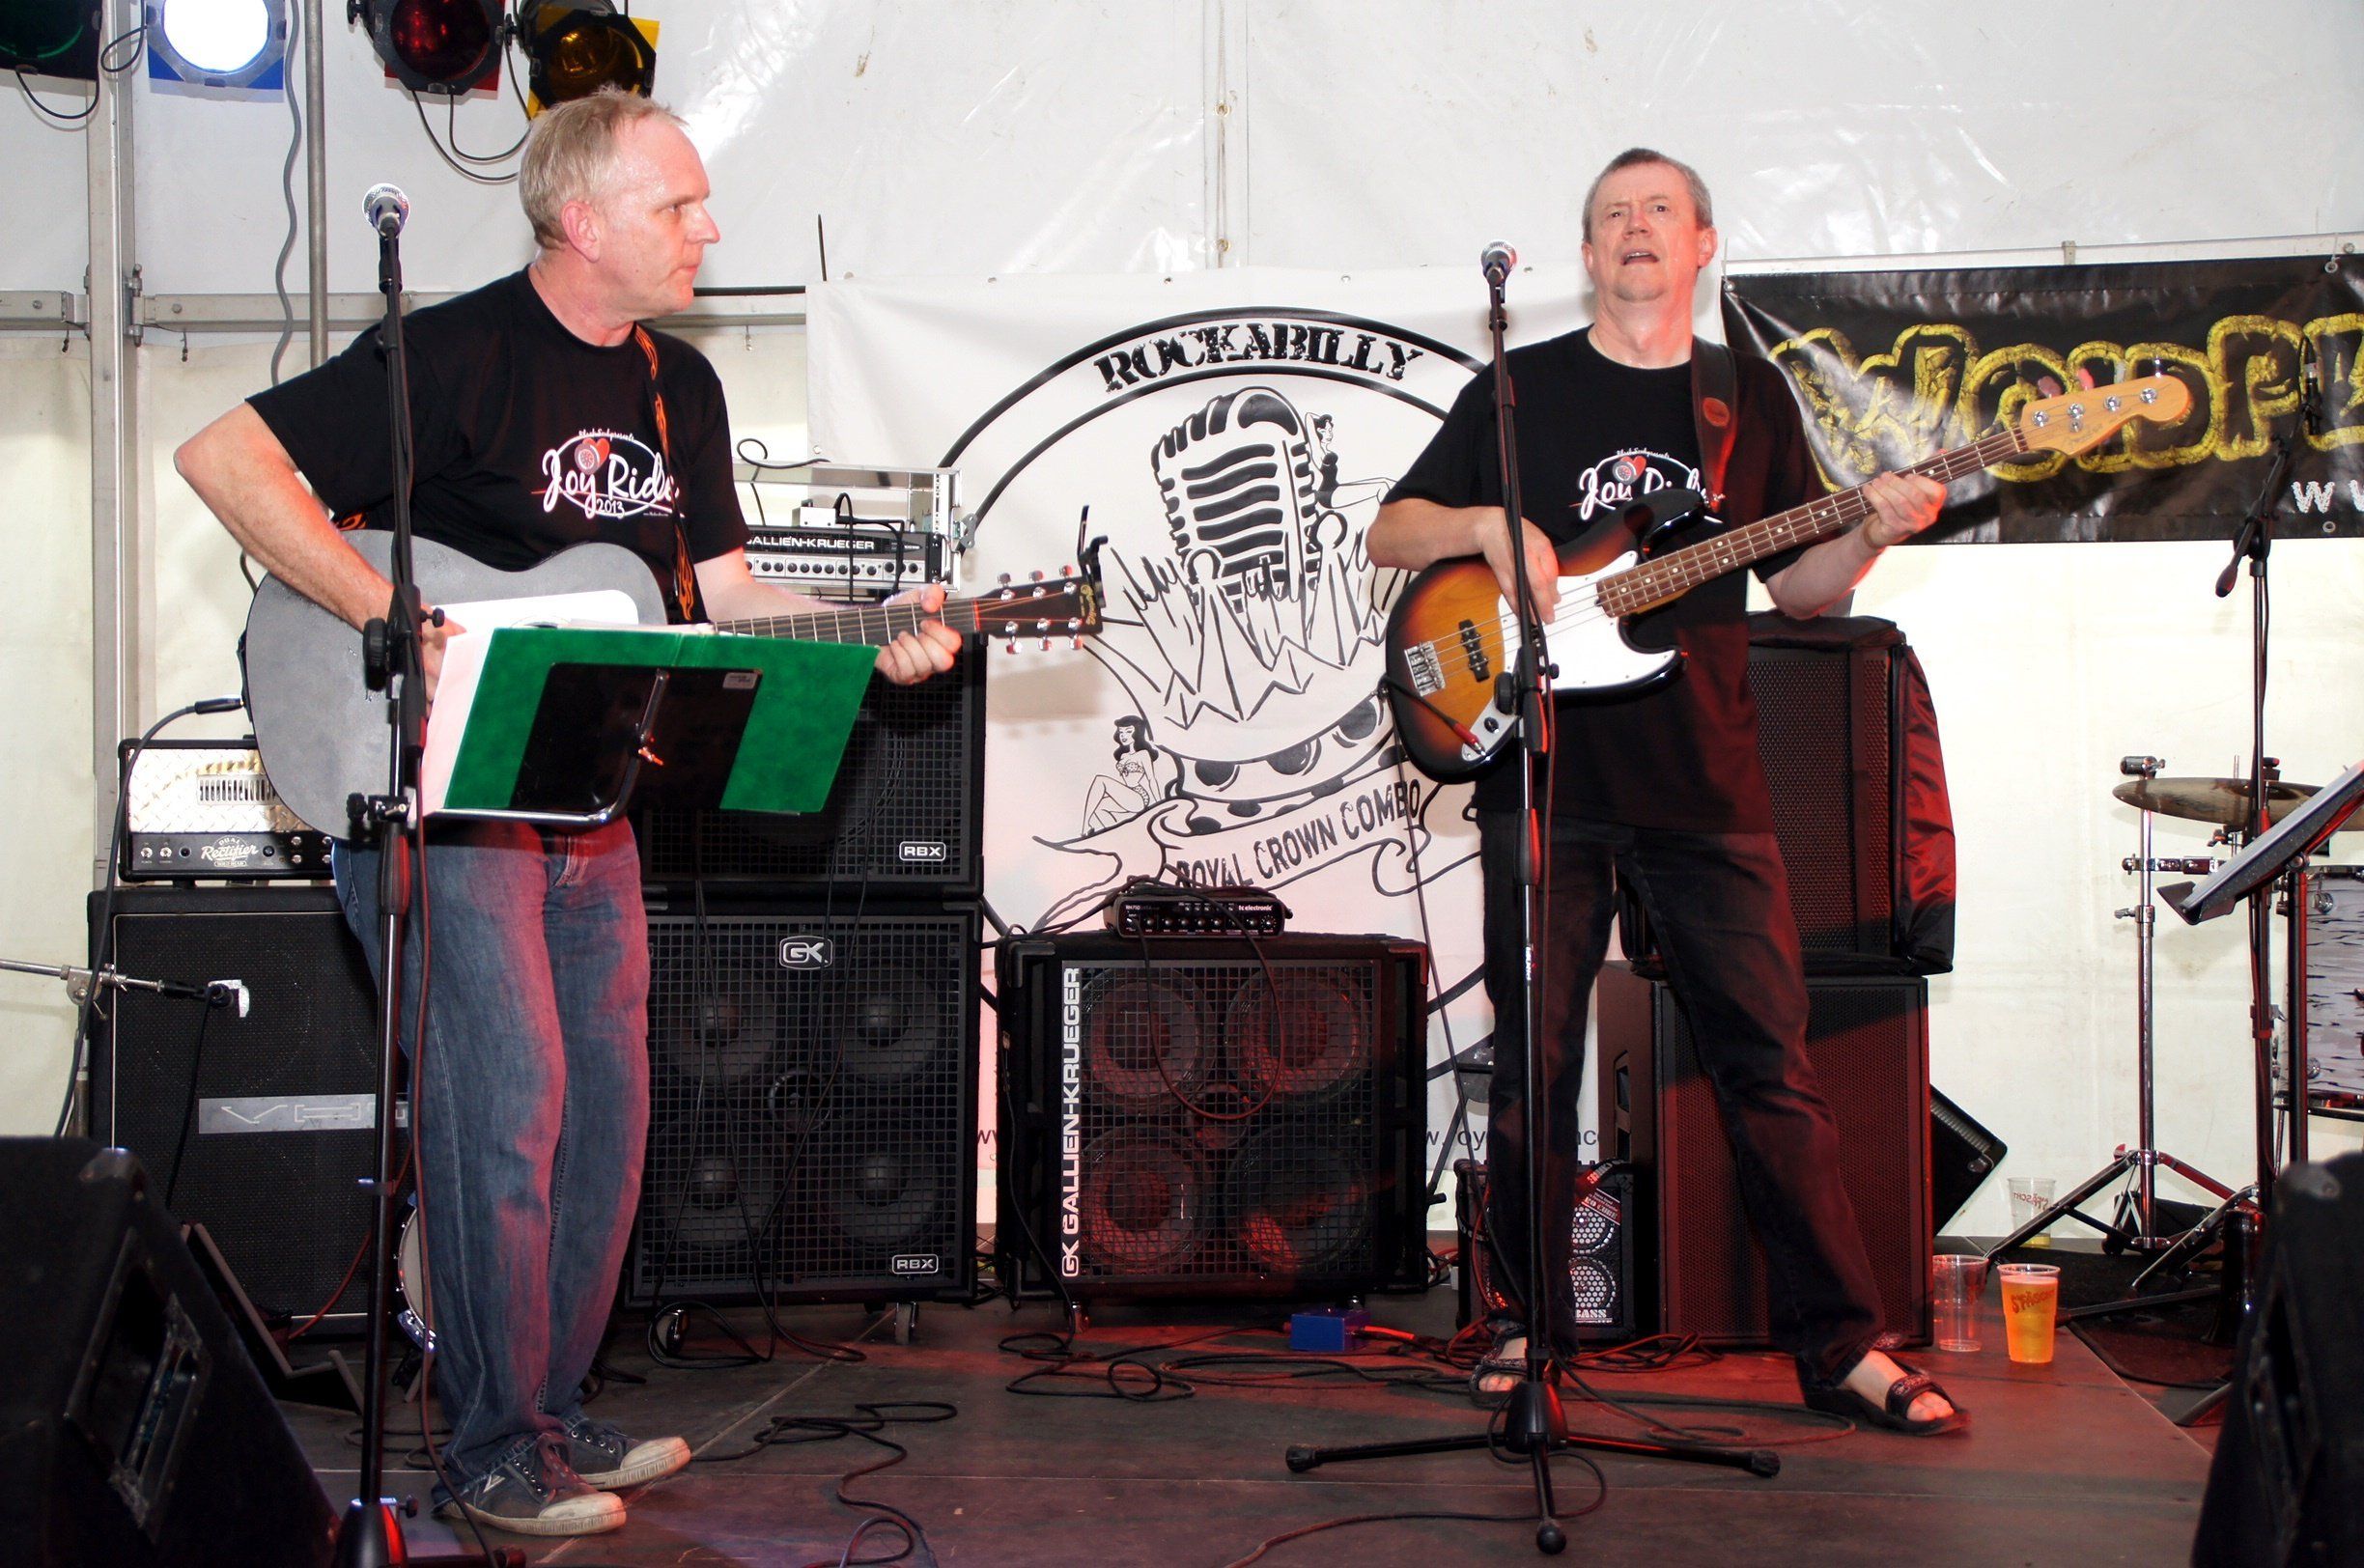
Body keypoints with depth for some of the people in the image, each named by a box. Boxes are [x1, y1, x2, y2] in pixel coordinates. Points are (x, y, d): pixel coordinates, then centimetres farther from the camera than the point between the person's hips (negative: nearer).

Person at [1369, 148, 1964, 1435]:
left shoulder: (1752, 398, 14)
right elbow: (1388, 535, 9)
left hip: (1703, 774, 1)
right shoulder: (1520, 389, 8)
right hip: (1542, 775, -1)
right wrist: (1489, 524, -10)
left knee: (1767, 1058, 0)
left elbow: (1798, 586, 13)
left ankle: (1839, 1340, 7)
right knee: (1533, 1062, 3)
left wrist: (1871, 534, -6)